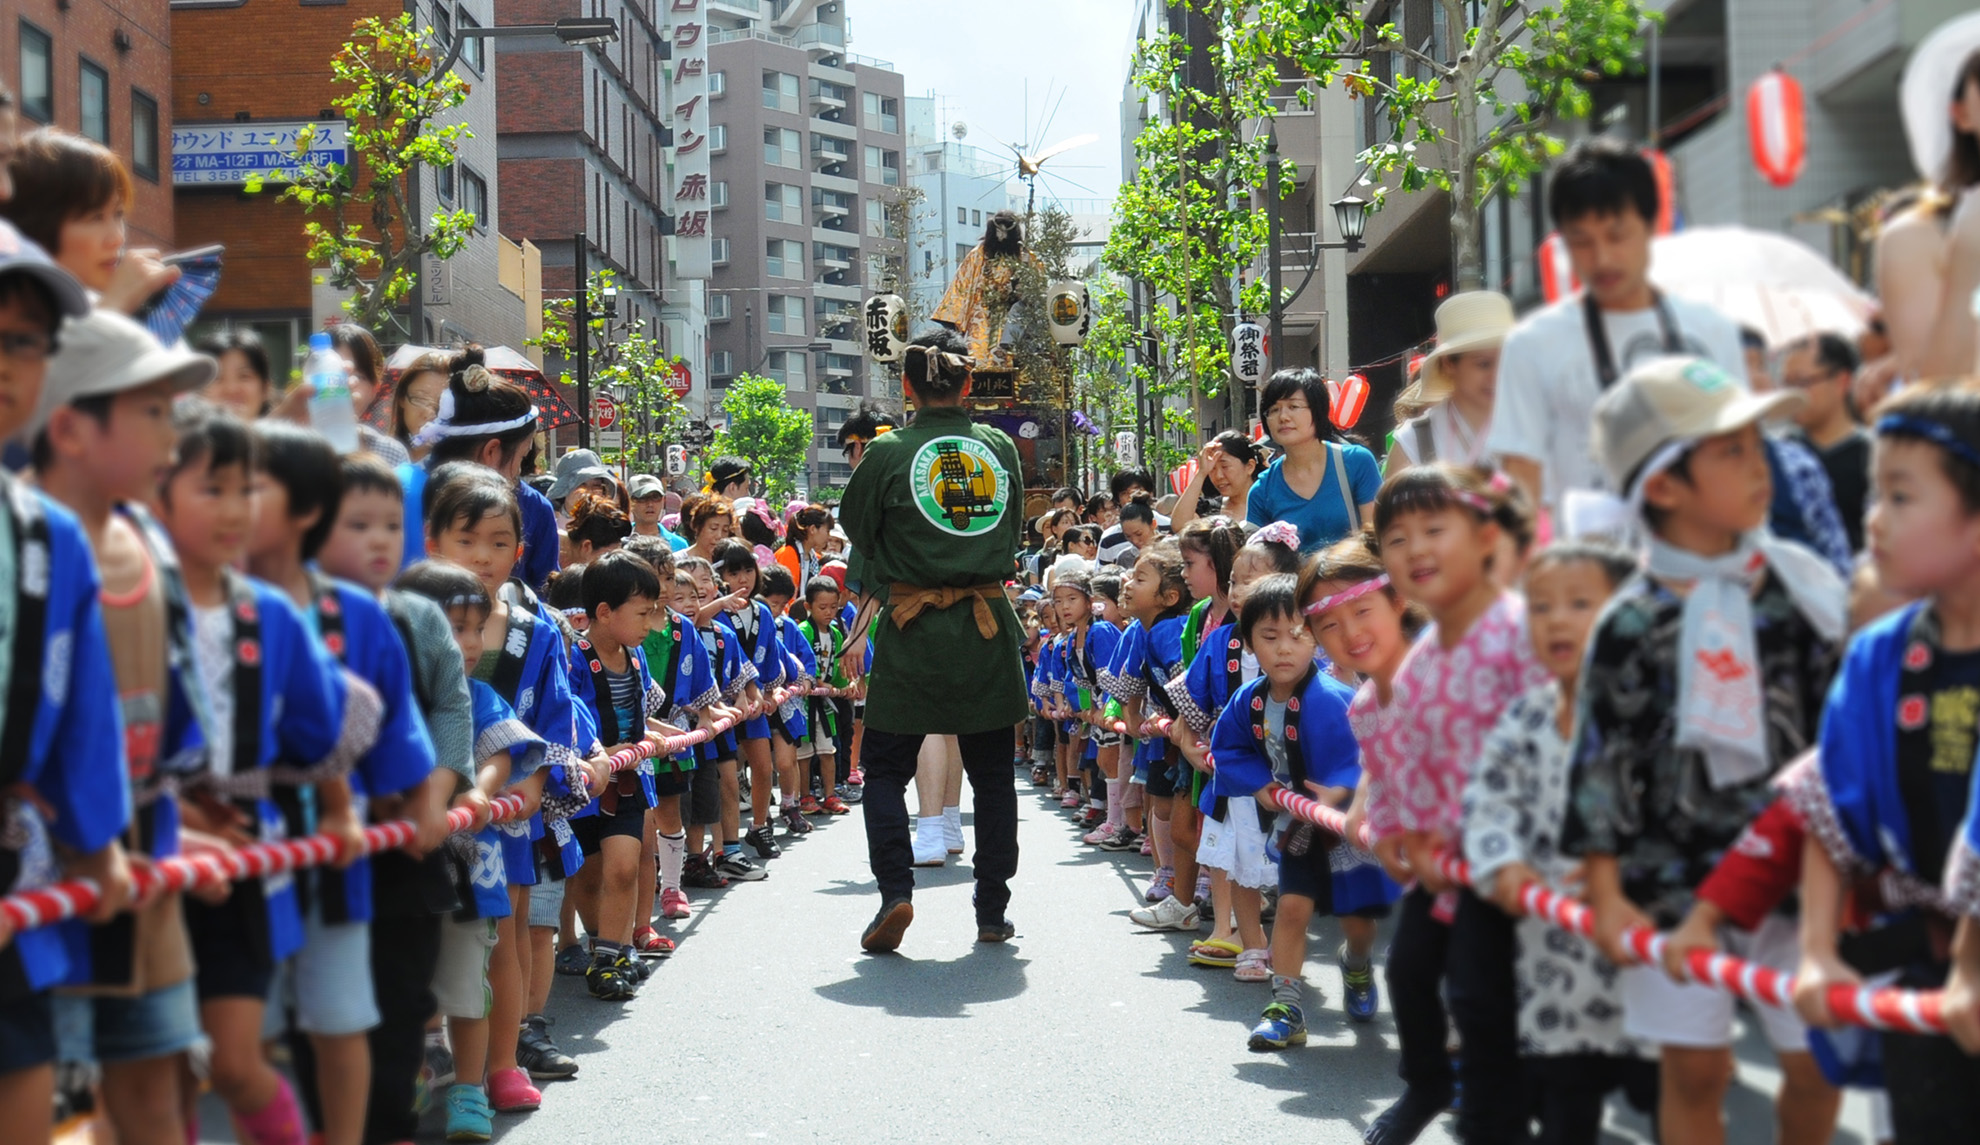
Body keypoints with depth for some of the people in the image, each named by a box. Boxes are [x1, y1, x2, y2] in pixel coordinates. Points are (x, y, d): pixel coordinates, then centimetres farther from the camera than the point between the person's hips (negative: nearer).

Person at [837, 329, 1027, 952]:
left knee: (886, 768, 9)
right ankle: (993, 912, 14)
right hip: (988, 629, 3)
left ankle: (895, 890, -9)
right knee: (991, 772, 13)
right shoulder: (1001, 448, 2)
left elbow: (856, 527, 6)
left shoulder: (889, 453, -8)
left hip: (912, 629, -3)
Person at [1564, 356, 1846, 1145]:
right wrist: (1605, 894, -7)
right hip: (1674, 877, -2)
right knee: (1693, 1068, 5)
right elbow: (1603, 763, -6)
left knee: (1815, 1062, 5)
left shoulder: (1802, 587, -1)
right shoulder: (1631, 625, -10)